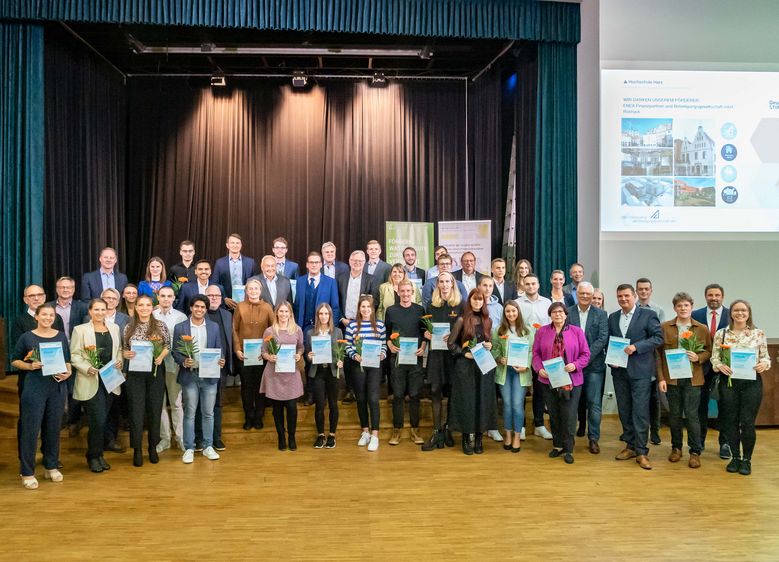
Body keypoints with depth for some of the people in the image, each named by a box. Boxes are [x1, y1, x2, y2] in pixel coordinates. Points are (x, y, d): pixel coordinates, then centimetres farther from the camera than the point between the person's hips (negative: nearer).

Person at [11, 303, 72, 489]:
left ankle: (51, 466, 24)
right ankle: (27, 472, 11)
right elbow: (14, 361, 5)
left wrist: (67, 373, -5)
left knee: (53, 428, 10)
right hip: (34, 388, -3)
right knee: (30, 429, 0)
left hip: (57, 387, 3)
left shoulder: (61, 336, 7)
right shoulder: (27, 337, -1)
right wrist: (30, 366, -13)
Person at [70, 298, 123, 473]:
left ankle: (98, 454, 24)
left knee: (102, 421, 10)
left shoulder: (114, 328, 12)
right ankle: (93, 457, 11)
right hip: (91, 382, -4)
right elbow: (74, 355, -5)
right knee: (98, 421, -7)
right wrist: (87, 368, -19)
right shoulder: (80, 330, -2)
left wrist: (119, 361, -2)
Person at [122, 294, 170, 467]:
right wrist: (126, 354, -15)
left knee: (155, 409, 8)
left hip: (155, 371, 0)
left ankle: (153, 447, 23)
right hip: (135, 373, 0)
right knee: (136, 411, 1)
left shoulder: (161, 326, 0)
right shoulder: (129, 327, 2)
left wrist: (161, 356, -14)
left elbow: (168, 346, 4)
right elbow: (123, 349, 7)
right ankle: (137, 449, 13)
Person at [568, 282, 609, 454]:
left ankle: (593, 438, 5)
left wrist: (587, 356, -16)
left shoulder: (601, 315, 2)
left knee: (594, 403, -2)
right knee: (577, 400, 15)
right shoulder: (567, 312, 2)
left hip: (594, 364, -1)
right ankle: (581, 425, 37)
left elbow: (603, 338, -7)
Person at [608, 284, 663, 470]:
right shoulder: (613, 317, 12)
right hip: (619, 370, 5)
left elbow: (658, 337, -9)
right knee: (624, 411, 11)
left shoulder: (648, 314, -3)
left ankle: (641, 451, 3)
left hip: (640, 370, -5)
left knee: (640, 411, -5)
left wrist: (636, 347, -18)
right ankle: (630, 446, 22)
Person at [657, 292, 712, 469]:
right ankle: (676, 448, 25)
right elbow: (659, 354, 1)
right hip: (671, 378, 1)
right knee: (675, 415, 11)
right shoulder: (665, 327, 0)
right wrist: (661, 378, -5)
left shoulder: (702, 329, 2)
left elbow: (709, 351, 10)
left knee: (692, 415, 0)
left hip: (692, 379, -1)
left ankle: (695, 452, 12)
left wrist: (698, 357, -12)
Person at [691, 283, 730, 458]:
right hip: (702, 365, 1)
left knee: (724, 405, 7)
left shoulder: (732, 315, -2)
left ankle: (724, 443, 19)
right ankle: (700, 440, 23)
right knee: (701, 404, 10)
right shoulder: (696, 315, 1)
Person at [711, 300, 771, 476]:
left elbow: (765, 357, 5)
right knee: (730, 421, 7)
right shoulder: (721, 333, 2)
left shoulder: (759, 334, 2)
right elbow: (714, 358, 3)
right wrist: (720, 366, -17)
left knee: (747, 422, 0)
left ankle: (746, 460, 18)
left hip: (752, 382, -1)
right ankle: (735, 457, 23)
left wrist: (764, 364, -16)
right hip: (728, 382, 1)